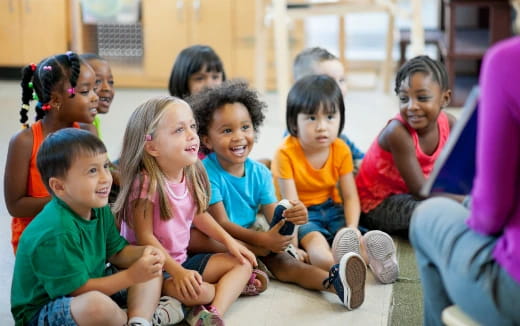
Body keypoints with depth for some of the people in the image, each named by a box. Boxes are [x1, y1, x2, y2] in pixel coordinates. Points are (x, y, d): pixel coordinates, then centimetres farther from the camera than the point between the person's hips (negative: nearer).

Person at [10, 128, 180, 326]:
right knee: (97, 304, -41)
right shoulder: (55, 233, -30)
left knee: (153, 271, 5)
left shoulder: (99, 209, -2)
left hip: (90, 290, 10)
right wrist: (131, 276, -25)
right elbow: (77, 289, -26)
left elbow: (117, 253, 9)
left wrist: (144, 253, -12)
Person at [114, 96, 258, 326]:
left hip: (182, 259, 9)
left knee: (242, 264, 3)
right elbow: (144, 237, -21)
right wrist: (177, 272, -25)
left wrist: (228, 241, 9)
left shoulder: (191, 175, 0)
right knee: (195, 291, -34)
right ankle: (232, 286, -2)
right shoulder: (146, 183, -23)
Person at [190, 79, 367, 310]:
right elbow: (221, 223, -19)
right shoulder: (208, 173, -17)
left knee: (279, 259, -27)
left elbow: (273, 216, -7)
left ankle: (333, 282, -47)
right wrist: (261, 239, -32)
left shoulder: (259, 173, 1)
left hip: (249, 240, 3)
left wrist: (291, 217, -32)